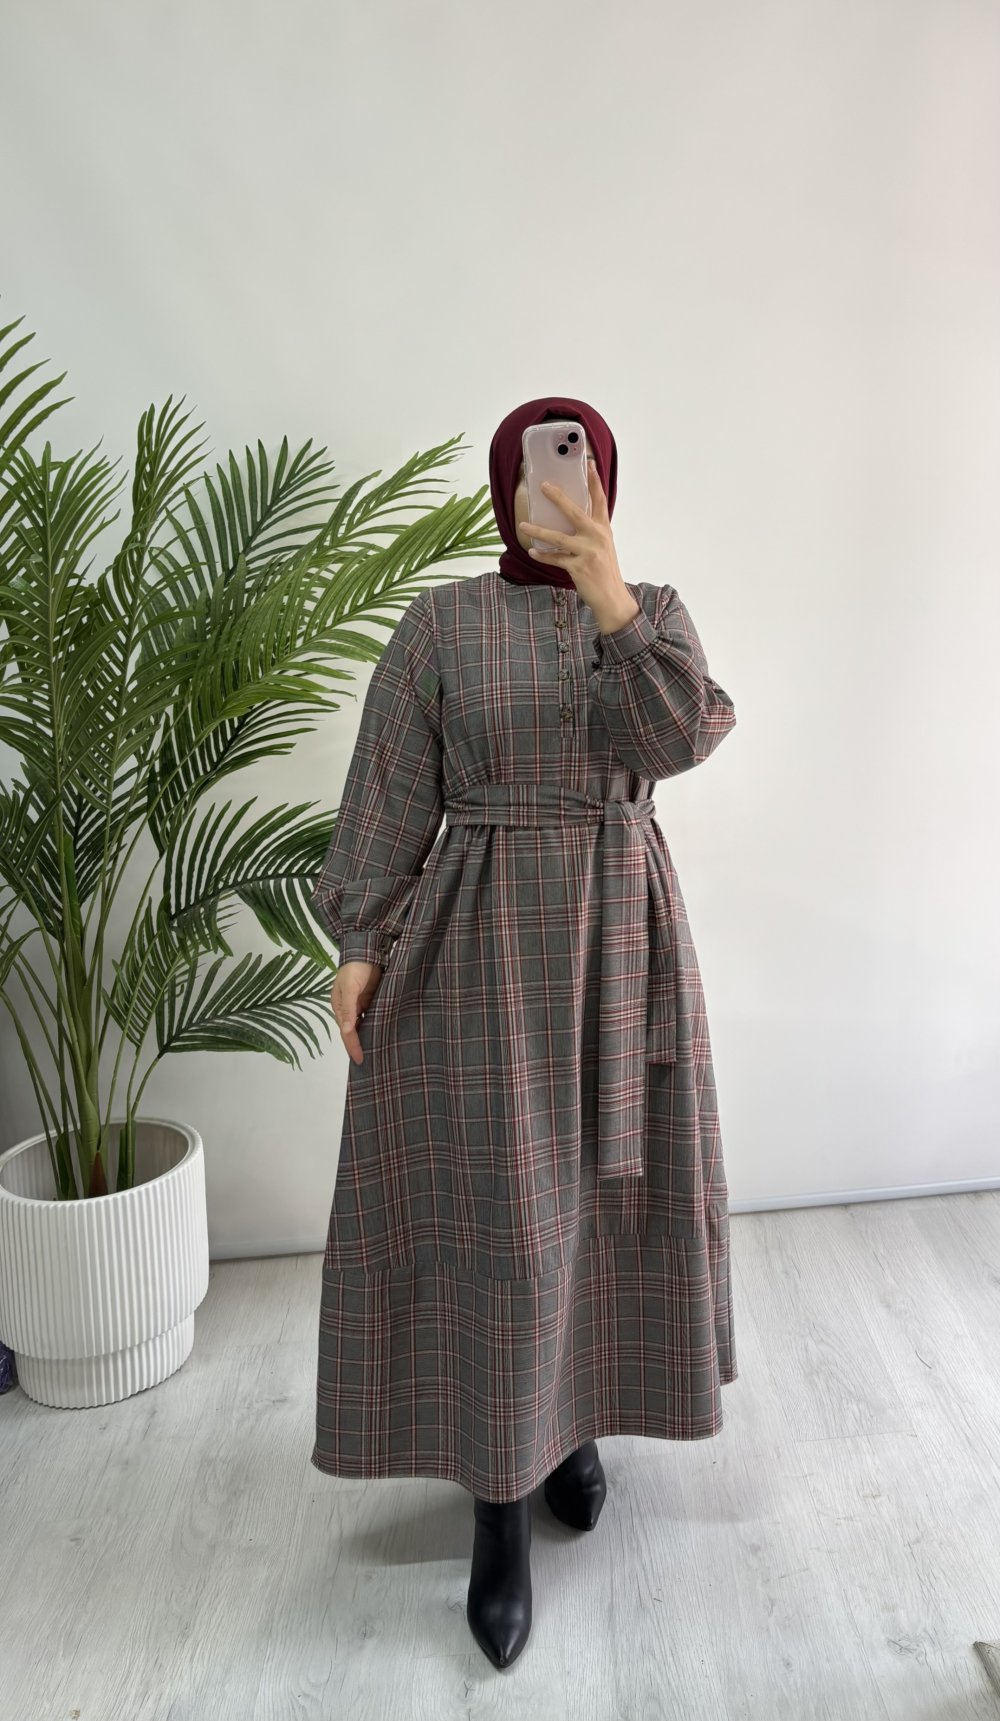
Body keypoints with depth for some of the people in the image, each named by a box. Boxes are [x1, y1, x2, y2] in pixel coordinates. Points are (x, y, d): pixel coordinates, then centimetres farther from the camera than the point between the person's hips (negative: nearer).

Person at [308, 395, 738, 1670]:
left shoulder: (655, 609, 5)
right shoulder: (442, 621, 0)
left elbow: (680, 733, -15)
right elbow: (389, 796, -2)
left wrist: (609, 595, -27)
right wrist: (359, 944, -8)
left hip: (617, 940, 3)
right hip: (481, 945, -2)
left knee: (599, 1192, 13)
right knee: (491, 1214, -1)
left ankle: (570, 1419, 36)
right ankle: (499, 1500, 15)